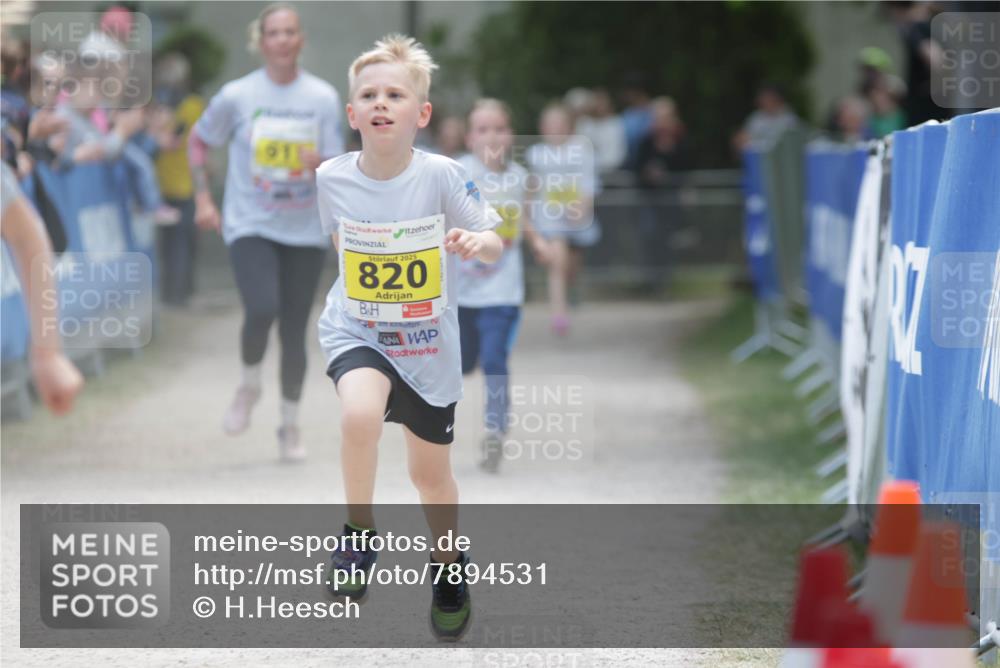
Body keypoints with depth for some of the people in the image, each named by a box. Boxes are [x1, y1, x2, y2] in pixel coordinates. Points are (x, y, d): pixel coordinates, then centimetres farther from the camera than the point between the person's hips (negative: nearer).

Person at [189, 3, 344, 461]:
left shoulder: (323, 97, -1)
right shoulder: (237, 96, -3)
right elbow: (198, 142, 11)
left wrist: (320, 166, -23)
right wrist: (203, 199, 2)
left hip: (305, 230, 2)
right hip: (250, 225, -2)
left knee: (294, 329, 4)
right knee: (262, 310, -23)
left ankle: (290, 426, 20)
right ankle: (249, 387, 7)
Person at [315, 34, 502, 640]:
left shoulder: (442, 176, -18)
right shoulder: (332, 179, -11)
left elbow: (495, 244, -11)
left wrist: (476, 241, -30)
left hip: (428, 345, 0)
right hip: (357, 333, 0)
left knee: (431, 474, 13)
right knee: (360, 414, -32)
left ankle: (450, 568, 43)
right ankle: (360, 535, -8)